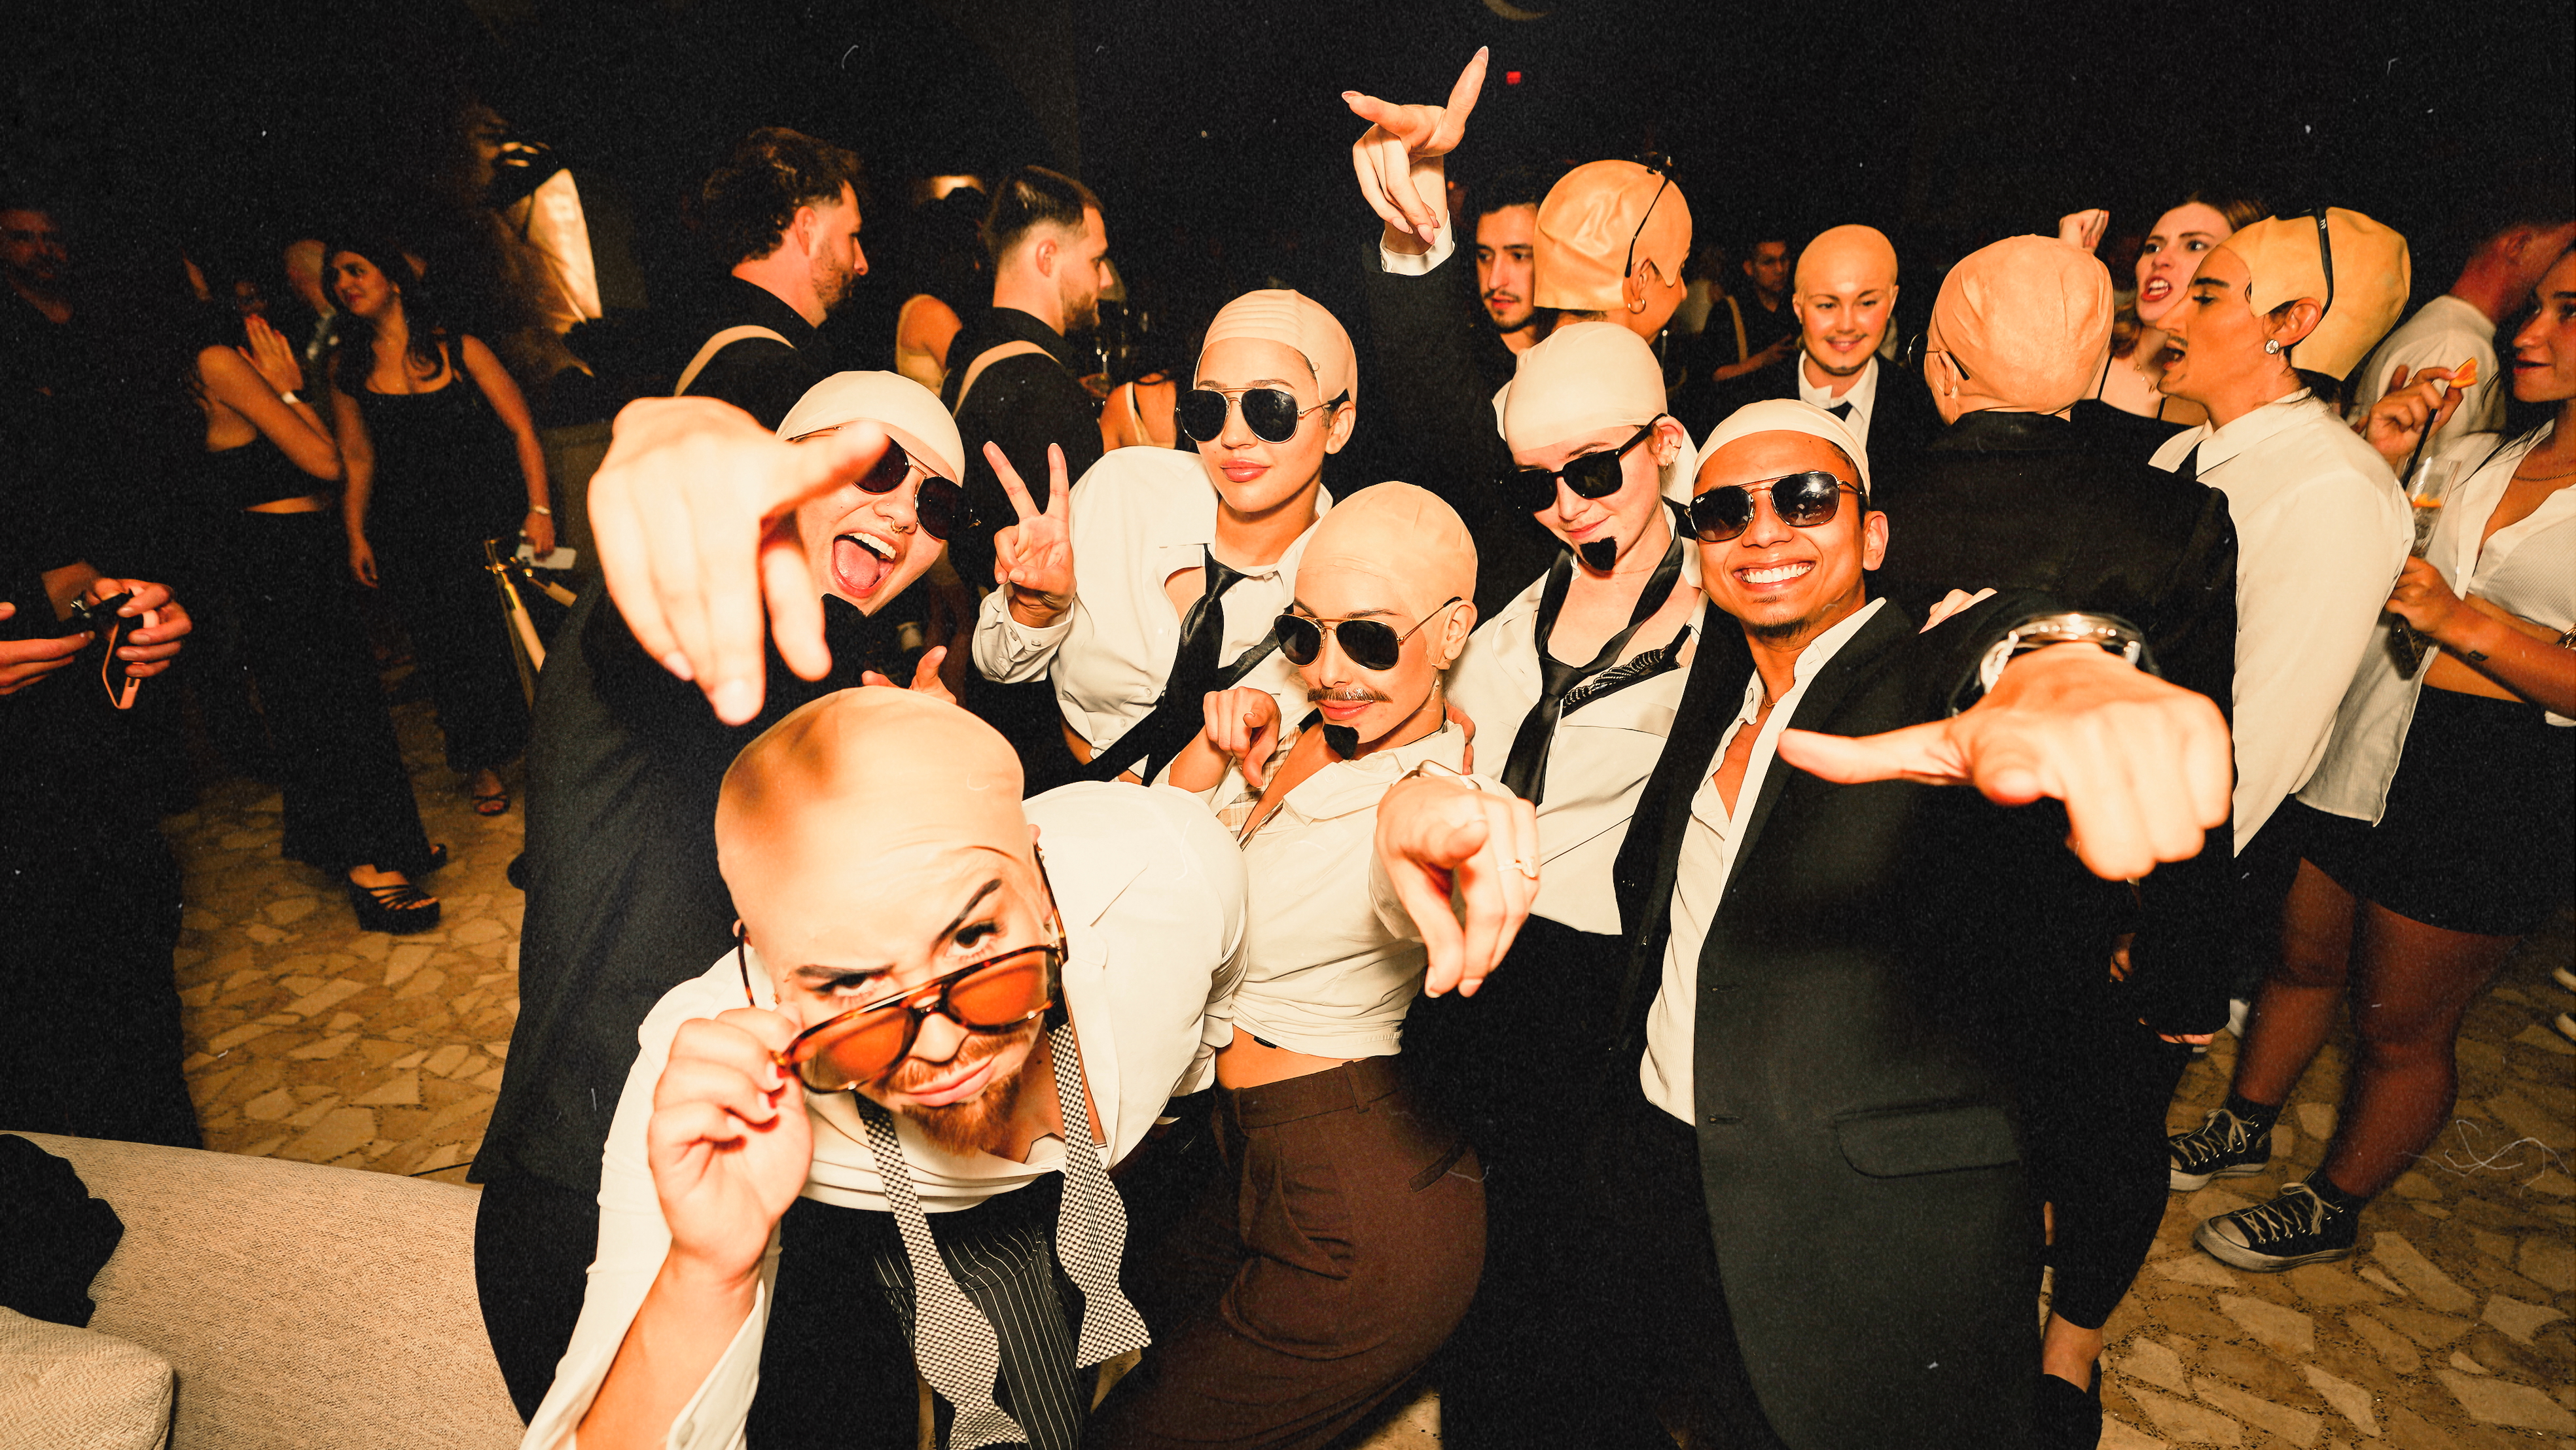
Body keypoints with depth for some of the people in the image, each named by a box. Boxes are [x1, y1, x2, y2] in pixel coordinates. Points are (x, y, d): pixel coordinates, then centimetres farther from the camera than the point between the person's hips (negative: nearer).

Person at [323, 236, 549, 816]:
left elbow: (521, 428, -3)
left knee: (516, 630, -2)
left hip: (488, 512, -2)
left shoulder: (457, 348, -1)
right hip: (409, 528, 2)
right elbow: (357, 458, 11)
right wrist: (356, 535, 5)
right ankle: (481, 762, 21)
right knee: (444, 643, 5)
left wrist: (539, 509, -10)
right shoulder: (347, 366, 7)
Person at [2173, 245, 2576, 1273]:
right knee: (2304, 958, 19)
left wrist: (2467, 622, -22)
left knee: (2402, 1025, 10)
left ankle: (2333, 1207, 29)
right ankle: (2244, 1129, 39)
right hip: (2357, 749, 5)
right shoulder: (2471, 457, 10)